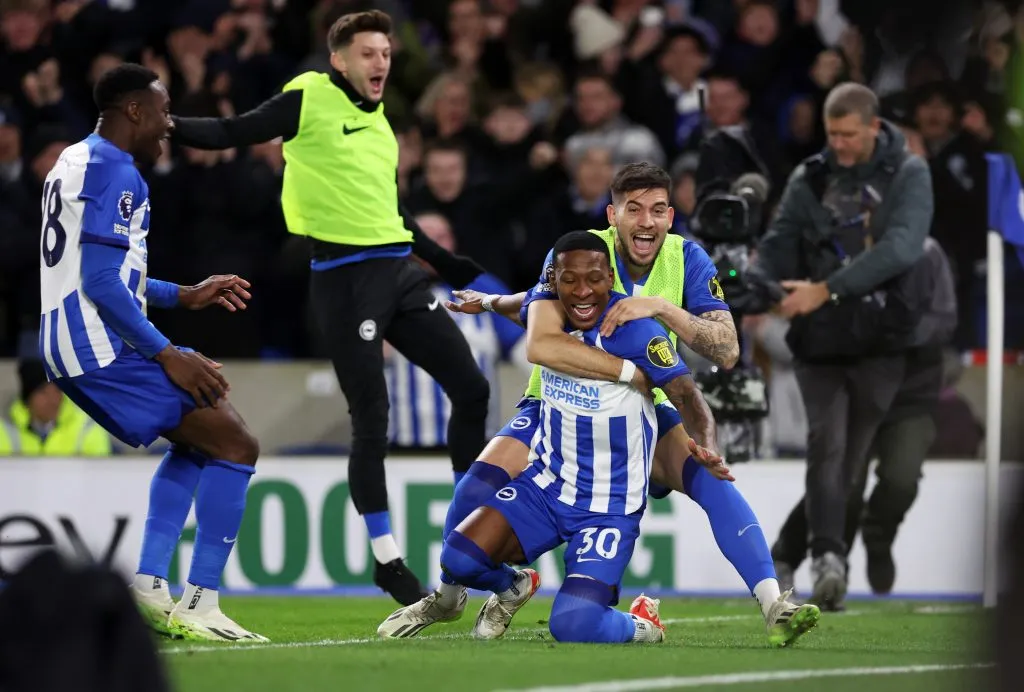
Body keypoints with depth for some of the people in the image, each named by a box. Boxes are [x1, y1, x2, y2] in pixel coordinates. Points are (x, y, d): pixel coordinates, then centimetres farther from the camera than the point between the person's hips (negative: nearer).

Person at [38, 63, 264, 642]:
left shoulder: (77, 163, 19)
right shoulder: (117, 175, -14)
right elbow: (101, 284, -21)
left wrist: (184, 296, 25)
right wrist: (168, 355, -18)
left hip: (69, 350, 10)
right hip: (104, 348, -10)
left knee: (197, 441, 25)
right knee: (235, 445, -6)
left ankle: (149, 588, 16)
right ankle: (200, 605, -8)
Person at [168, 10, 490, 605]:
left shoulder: (377, 120, 17)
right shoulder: (310, 99, -4)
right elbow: (230, 134, -7)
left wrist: (446, 264, 29)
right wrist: (168, 125, -22)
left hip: (399, 270, 7)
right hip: (346, 278, -7)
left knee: (471, 387, 4)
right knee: (372, 424, -6)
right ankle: (387, 560, 6)